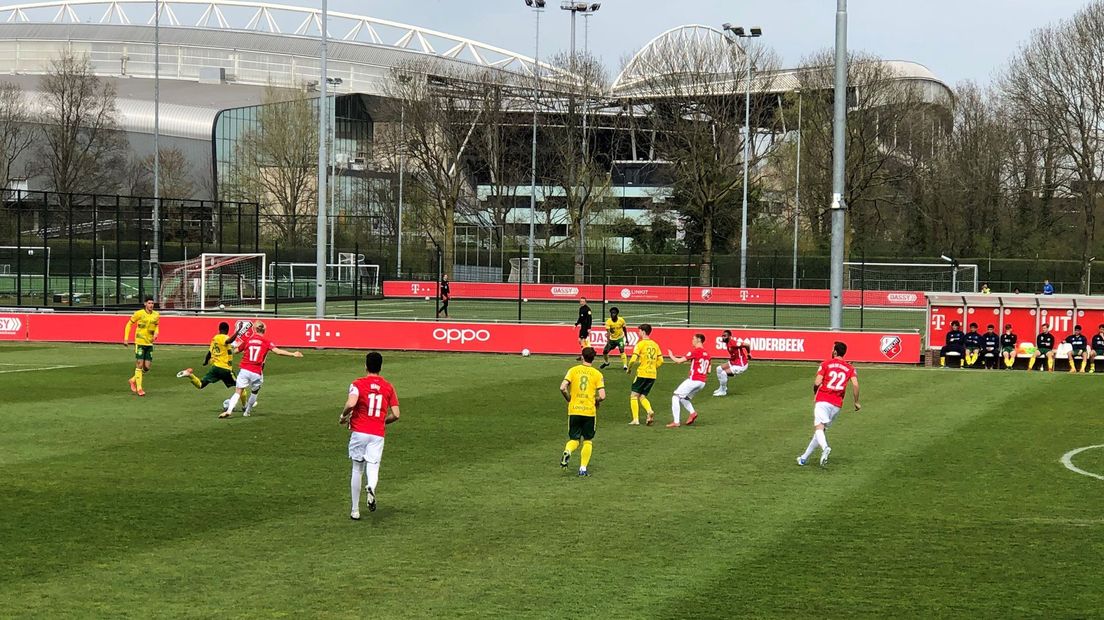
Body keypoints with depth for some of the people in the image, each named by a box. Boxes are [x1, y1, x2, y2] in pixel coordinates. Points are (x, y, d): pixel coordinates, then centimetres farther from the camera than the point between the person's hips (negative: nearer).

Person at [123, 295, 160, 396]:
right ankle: (139, 388, 0)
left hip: (149, 343, 5)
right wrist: (126, 338, -3)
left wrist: (156, 333, 0)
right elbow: (129, 324, 2)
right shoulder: (139, 313, -8)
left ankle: (133, 380, 26)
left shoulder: (156, 315, 4)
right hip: (140, 342, -5)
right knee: (139, 364, -7)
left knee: (147, 366, 3)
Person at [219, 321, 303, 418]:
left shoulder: (248, 339, 8)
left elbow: (237, 350, 17)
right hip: (257, 373, -1)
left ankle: (229, 410, -20)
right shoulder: (266, 341, 1)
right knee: (254, 393, 23)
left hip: (244, 370, 1)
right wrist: (293, 354, -8)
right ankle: (246, 412, 28)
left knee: (238, 392, -1)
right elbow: (277, 351, -10)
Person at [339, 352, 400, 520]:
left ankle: (355, 510, 13)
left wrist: (343, 417, -1)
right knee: (373, 468, -1)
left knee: (357, 470, 11)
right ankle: (371, 487, -38)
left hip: (359, 431, -1)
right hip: (378, 434, 1)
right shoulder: (388, 387, 8)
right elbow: (395, 415, 4)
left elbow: (351, 404, -21)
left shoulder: (358, 384, -2)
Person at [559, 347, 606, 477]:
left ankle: (567, 451, -21)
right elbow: (602, 396, -9)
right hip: (590, 411, -1)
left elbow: (562, 388, -10)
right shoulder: (597, 374, -1)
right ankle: (583, 468, 5)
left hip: (574, 411, 1)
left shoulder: (573, 370, 1)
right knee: (588, 441, 12)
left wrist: (569, 399, 8)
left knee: (574, 439, 11)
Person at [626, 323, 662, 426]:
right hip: (653, 374, 6)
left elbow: (633, 359, -14)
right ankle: (650, 411, -14)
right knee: (642, 397, 14)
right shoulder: (655, 344, 11)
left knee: (634, 396, 5)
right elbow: (660, 361, 11)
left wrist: (628, 368, 3)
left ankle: (635, 419, -3)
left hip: (642, 374, -6)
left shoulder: (640, 344, -8)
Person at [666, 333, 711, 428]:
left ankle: (676, 422, -6)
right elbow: (708, 371, 17)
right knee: (683, 397, 22)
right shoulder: (707, 353, 13)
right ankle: (692, 412, 0)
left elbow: (679, 361, -10)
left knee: (675, 397, 1)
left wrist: (671, 356, 8)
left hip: (693, 380, -8)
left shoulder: (695, 351, -10)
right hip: (702, 382, 8)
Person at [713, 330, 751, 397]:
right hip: (733, 363, 10)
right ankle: (723, 388, 25)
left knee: (723, 373, -18)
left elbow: (747, 345, -29)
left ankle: (723, 391, 1)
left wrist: (749, 354, -15)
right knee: (719, 369, 14)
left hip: (740, 366, -10)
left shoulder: (733, 343, -27)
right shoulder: (727, 344, 2)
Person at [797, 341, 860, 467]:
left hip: (822, 401, -4)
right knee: (822, 430, 16)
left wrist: (814, 395, 13)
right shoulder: (850, 368, 10)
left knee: (818, 428, -16)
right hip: (837, 404, 4)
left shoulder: (825, 364, 2)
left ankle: (825, 448, -47)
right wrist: (856, 402, 7)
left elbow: (817, 382, -7)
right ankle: (805, 457, 18)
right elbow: (855, 385, -4)